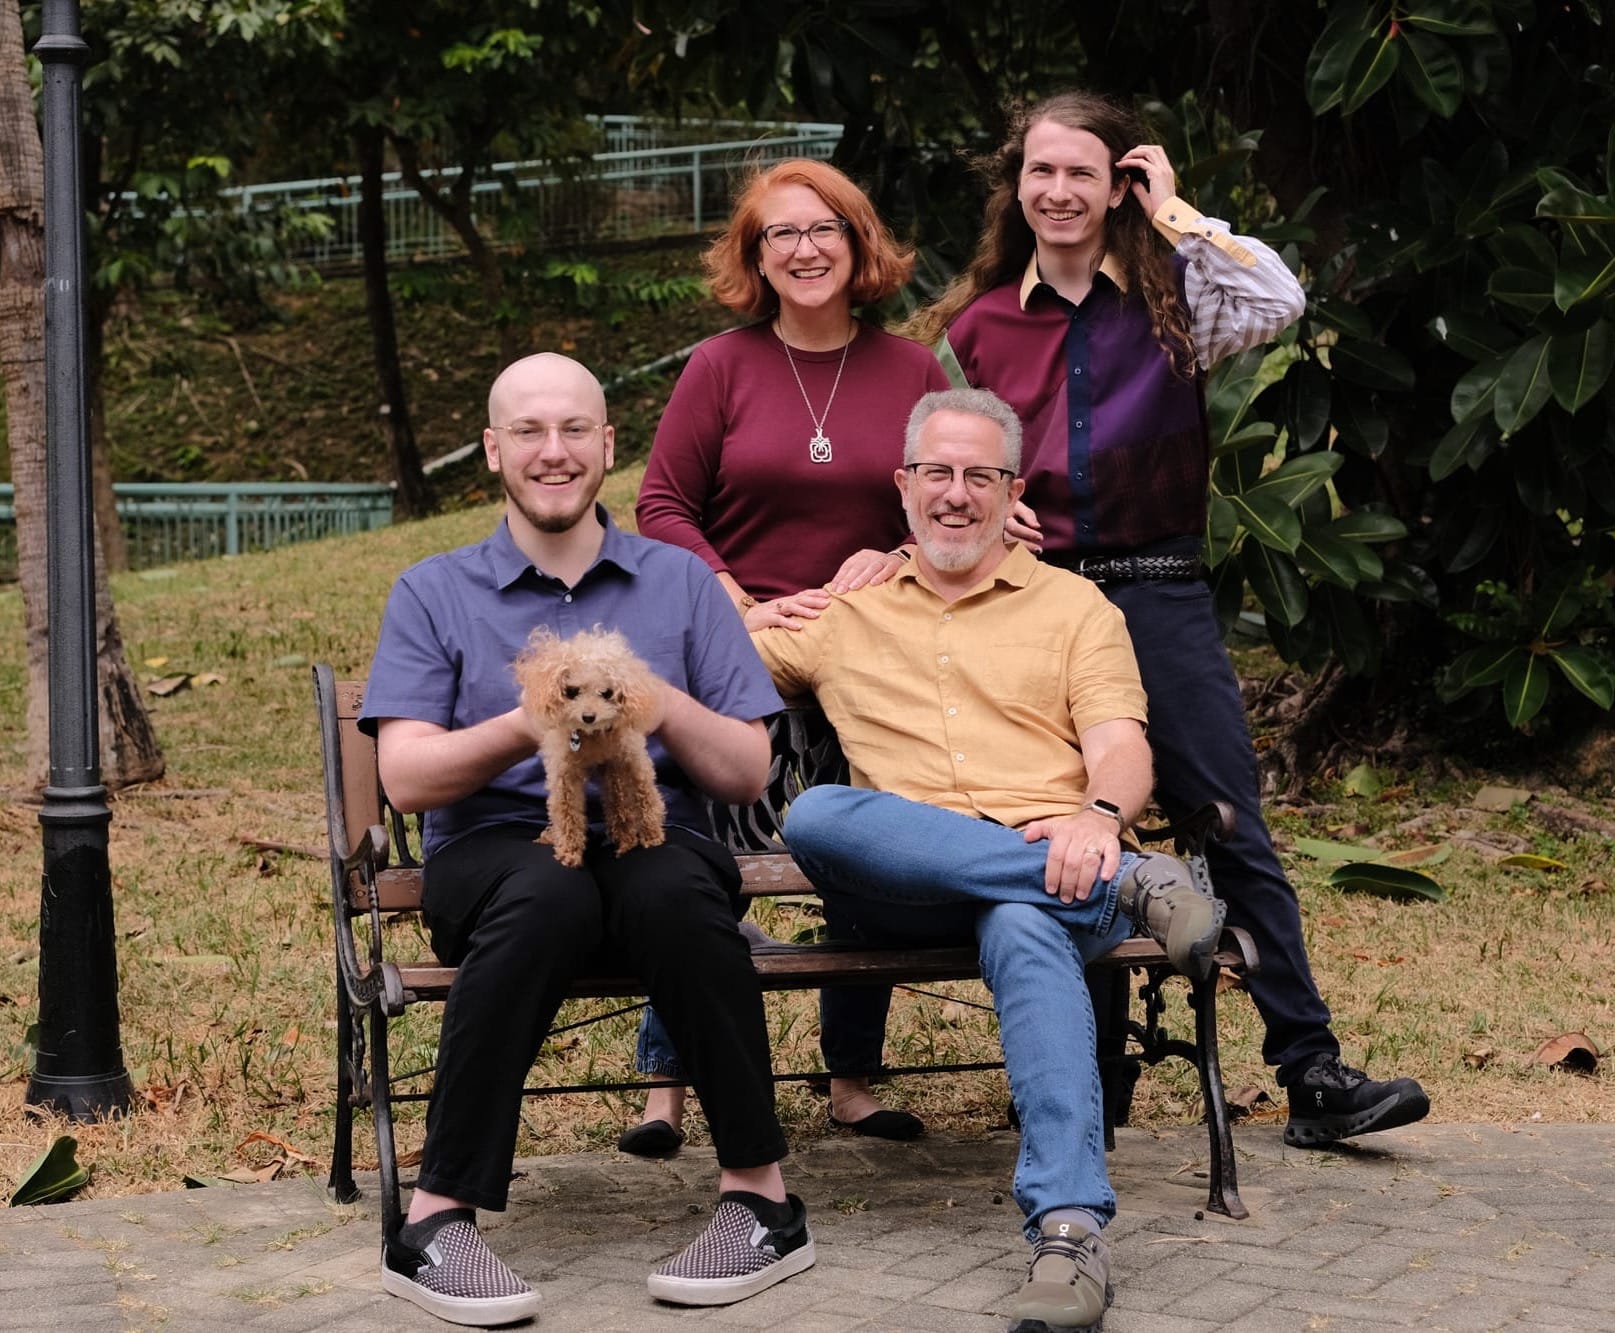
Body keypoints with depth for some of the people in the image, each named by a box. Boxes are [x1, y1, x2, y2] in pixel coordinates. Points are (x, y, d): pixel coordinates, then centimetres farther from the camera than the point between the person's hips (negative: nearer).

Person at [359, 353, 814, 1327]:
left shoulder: (681, 582, 15)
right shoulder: (434, 595, 12)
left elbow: (748, 775, 9)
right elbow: (407, 777, 0)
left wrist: (663, 706, -11)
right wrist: (529, 726, -17)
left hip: (656, 841, 1)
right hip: (497, 850, -1)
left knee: (673, 890, -35)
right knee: (546, 891, -37)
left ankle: (764, 1200, -24)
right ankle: (437, 1224, -32)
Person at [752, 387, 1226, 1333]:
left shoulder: (1075, 606, 20)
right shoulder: (846, 612, 26)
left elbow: (1120, 746, 6)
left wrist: (1100, 816, -18)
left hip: (1053, 865, -2)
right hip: (905, 890, 2)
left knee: (1025, 930, -40)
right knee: (818, 816, -34)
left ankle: (1070, 1228, -53)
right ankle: (1135, 888, -36)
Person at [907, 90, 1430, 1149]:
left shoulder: (1170, 297, 4)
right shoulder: (978, 322, 10)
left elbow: (1280, 302, -16)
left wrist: (1175, 214, -7)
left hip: (1159, 593, -2)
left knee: (1233, 829, -5)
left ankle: (1313, 1073, -2)